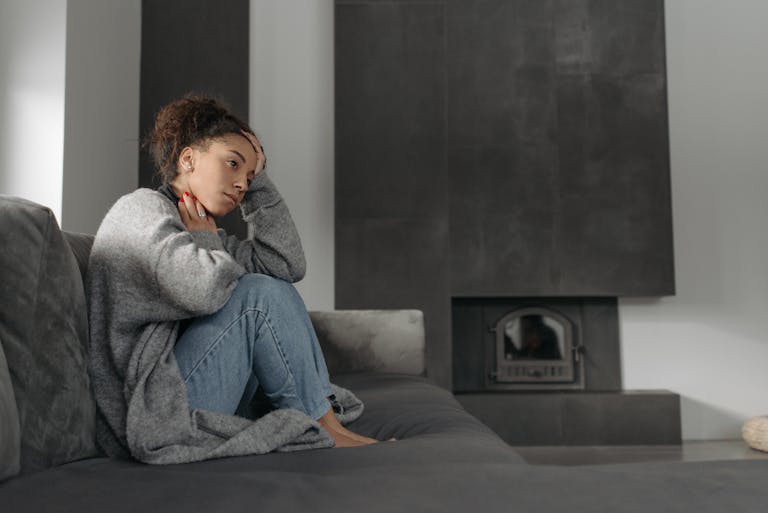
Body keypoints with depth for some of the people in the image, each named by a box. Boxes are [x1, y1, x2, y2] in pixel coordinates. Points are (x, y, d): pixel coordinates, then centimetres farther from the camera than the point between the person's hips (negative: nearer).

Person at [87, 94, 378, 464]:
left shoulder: (200, 229, 17)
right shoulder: (142, 208, -9)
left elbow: (287, 265, 6)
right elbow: (204, 288, -29)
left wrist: (259, 180, 7)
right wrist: (205, 239, -7)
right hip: (152, 416, -9)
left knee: (275, 289, 9)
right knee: (261, 295, -17)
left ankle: (326, 414, -1)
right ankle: (323, 428, -4)